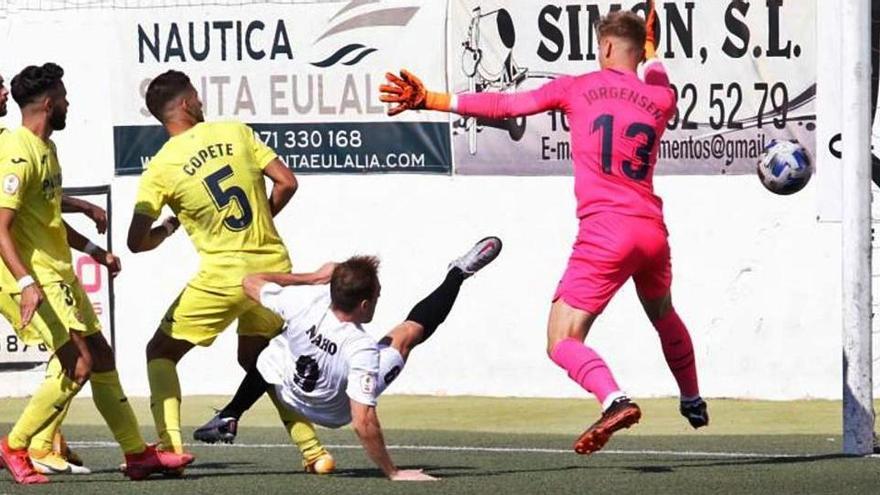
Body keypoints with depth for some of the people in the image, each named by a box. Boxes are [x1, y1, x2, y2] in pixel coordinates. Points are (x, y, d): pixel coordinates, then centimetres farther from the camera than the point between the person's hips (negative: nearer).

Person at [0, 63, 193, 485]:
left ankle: (137, 454, 18)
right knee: (79, 364, -13)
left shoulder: (45, 148, 14)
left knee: (101, 358, 11)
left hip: (59, 275, 10)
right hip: (35, 279, -10)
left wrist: (93, 251, 28)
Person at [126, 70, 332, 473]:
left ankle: (170, 446, -5)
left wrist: (165, 231, 15)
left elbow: (137, 242, -7)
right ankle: (312, 450, 16)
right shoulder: (235, 132, 2)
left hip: (224, 275, -4)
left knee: (161, 352, 12)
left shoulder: (160, 169, -7)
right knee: (257, 359, 24)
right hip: (274, 266, 4)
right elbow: (287, 183, 1)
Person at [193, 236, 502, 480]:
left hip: (288, 394, 3)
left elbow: (251, 282, -10)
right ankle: (457, 274, 18)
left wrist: (313, 277, -3)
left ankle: (228, 418, 33)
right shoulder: (362, 350, -40)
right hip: (336, 414, -3)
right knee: (408, 332, 1)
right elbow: (362, 423, -40)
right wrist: (392, 473, -29)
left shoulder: (304, 301, -31)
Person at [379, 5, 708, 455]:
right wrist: (652, 52, 55)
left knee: (562, 342, -7)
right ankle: (693, 402, 47)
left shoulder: (577, 88, 0)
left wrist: (430, 100, -4)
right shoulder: (660, 98, 10)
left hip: (604, 233, -6)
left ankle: (614, 400, -33)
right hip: (652, 229, 6)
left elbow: (505, 105, -6)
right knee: (663, 314, 33)